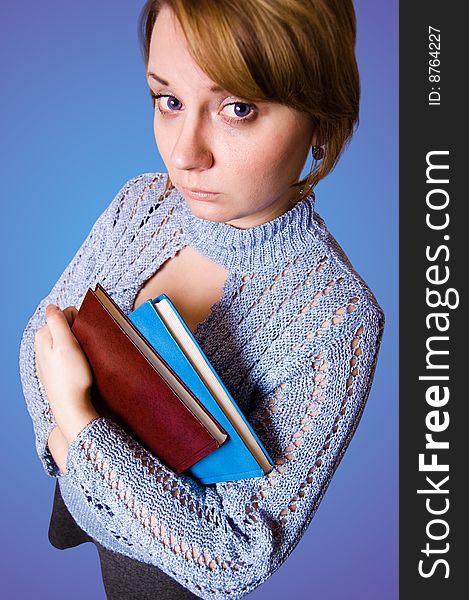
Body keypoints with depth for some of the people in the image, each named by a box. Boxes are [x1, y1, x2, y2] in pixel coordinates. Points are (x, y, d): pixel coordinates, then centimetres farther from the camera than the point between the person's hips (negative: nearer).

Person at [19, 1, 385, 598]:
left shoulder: (337, 319, -36)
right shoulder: (140, 201, -18)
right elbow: (41, 335, -6)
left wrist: (75, 420, -36)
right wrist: (63, 434, -26)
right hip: (75, 486, 5)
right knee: (62, 543, 35)